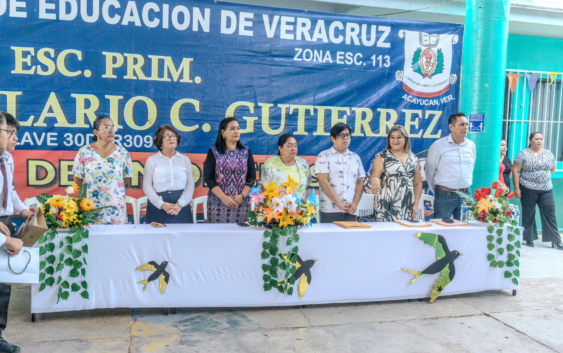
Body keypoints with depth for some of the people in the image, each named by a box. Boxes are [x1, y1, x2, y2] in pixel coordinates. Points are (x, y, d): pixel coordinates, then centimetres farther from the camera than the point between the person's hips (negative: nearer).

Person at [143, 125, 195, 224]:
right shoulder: (152, 160, 6)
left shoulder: (185, 159, 10)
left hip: (181, 208, 1)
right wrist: (161, 204, -14)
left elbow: (190, 185, 2)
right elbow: (147, 186, -1)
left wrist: (180, 204, -12)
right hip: (158, 207, -1)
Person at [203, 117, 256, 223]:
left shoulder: (246, 151, 8)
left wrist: (242, 196, -9)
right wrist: (224, 198, -13)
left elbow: (252, 177, 5)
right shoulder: (213, 151, 1)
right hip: (218, 202, -2)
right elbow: (208, 178, -4)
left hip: (241, 203, 2)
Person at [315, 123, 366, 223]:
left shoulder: (355, 157, 15)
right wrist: (339, 204, -12)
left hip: (351, 211, 4)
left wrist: (355, 204, -3)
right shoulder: (324, 156, 1)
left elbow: (360, 182, 12)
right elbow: (323, 182, -8)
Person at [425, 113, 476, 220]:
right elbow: (430, 171, -1)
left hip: (466, 194, 5)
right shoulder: (438, 145, -7)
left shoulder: (471, 146, 8)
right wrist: (437, 191, 5)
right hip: (445, 195, -4)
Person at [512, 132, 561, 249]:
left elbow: (553, 168, 22)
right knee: (528, 214, 6)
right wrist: (517, 188, -9)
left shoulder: (548, 154, 7)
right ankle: (529, 238, 17)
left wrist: (543, 177, 13)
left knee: (550, 213, 1)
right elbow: (515, 171, -6)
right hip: (528, 189, -3)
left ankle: (556, 240, 6)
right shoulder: (523, 154, -5)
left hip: (546, 189, 3)